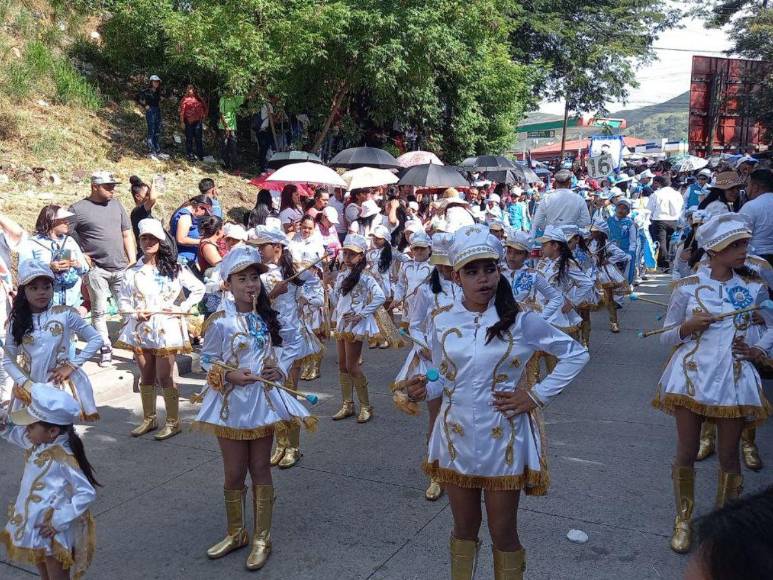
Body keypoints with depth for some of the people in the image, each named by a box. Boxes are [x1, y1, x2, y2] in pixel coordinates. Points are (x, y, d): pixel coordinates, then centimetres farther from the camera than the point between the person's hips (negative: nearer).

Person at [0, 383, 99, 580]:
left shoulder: (64, 459, -28)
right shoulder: (37, 444, -4)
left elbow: (87, 493, -28)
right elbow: (16, 434, 17)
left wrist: (59, 521, -26)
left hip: (54, 532, -8)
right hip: (34, 526, 8)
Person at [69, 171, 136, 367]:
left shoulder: (116, 205, 10)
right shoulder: (78, 209, -4)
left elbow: (127, 234, 13)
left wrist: (133, 261, 6)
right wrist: (82, 256, -8)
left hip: (121, 269, 3)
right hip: (96, 270, -3)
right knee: (99, 311, 5)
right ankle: (105, 350, 15)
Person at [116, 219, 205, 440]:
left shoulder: (174, 269, 1)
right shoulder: (132, 271, 6)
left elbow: (199, 289, 5)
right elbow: (123, 301, 8)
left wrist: (183, 308, -4)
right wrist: (135, 313, -10)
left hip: (166, 329, -3)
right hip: (140, 330, 3)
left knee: (165, 378, -3)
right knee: (146, 378, 11)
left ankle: (173, 422, 8)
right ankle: (148, 419, 25)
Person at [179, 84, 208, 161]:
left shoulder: (199, 99, 8)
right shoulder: (185, 99, -1)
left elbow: (205, 108, 19)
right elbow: (182, 111, -5)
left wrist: (204, 116, 10)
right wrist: (182, 122, -10)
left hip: (198, 122, 2)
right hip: (188, 122, -2)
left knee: (198, 139, 6)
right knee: (189, 139, 4)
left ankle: (200, 155, 15)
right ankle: (189, 155, 12)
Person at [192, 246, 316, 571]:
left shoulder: (269, 317, 0)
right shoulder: (220, 321, -12)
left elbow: (284, 351, 10)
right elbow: (207, 360, -4)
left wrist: (279, 370, -10)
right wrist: (230, 375, -20)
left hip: (263, 399, 2)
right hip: (231, 402, -2)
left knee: (260, 469, 12)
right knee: (234, 473, 10)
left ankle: (262, 538, 24)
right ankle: (236, 533, 32)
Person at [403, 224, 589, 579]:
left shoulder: (521, 322, -10)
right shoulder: (442, 323, -2)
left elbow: (576, 354, -1)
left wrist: (538, 395, -9)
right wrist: (424, 390, -12)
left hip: (503, 440, -2)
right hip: (457, 438, 2)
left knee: (503, 533, 11)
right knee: (464, 527, 19)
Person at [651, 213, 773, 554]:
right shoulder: (687, 287, -2)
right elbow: (666, 337, 2)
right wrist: (688, 327, -17)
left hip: (733, 379, 2)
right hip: (691, 376, -1)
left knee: (729, 454, 8)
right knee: (686, 452, 5)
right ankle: (684, 520, 22)